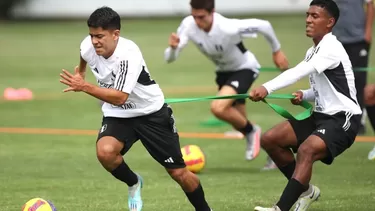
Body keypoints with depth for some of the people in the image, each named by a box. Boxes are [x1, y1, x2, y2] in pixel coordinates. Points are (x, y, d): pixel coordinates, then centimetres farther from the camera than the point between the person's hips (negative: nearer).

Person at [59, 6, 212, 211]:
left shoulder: (128, 54, -32)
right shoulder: (88, 46, -14)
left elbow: (120, 97, -37)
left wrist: (84, 87, -43)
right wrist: (80, 71, 31)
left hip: (152, 114, -4)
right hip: (117, 115, 4)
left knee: (178, 172, 1)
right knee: (105, 152, -29)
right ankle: (133, 183, 3)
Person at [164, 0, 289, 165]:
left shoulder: (228, 28, -37)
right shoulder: (188, 25, -25)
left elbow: (263, 25, -24)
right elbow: (169, 58, -23)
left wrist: (276, 51, -9)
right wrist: (173, 47, -47)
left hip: (244, 69, -6)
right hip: (223, 71, 6)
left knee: (218, 108, -28)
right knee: (238, 120, 16)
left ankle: (252, 132, -1)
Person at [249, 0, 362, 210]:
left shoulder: (331, 49, -17)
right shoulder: (312, 52, 12)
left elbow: (299, 72, -33)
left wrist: (267, 88, -45)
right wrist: (304, 95, 3)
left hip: (343, 119, -10)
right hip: (321, 115, 10)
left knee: (306, 150, -34)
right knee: (270, 139, 2)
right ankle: (306, 190, 16)